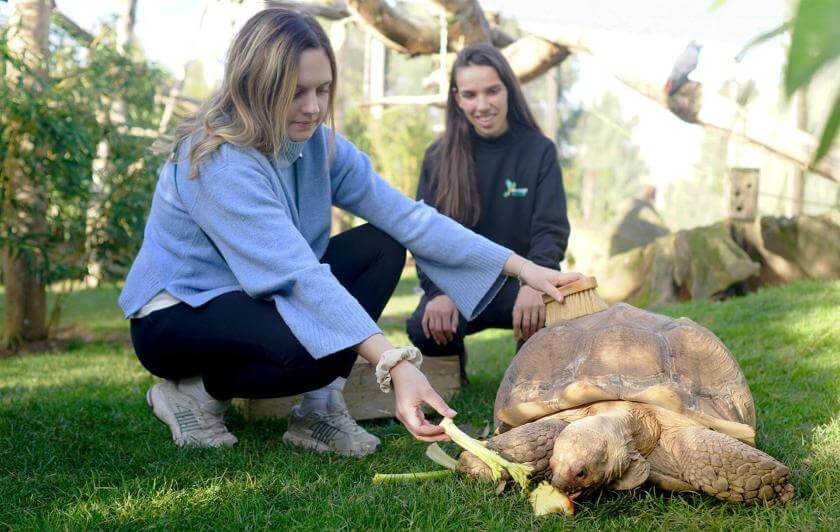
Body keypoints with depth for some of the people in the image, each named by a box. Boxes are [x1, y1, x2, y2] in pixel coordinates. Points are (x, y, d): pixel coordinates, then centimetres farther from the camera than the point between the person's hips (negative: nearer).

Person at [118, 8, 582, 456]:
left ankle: (318, 409, -8)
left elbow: (406, 216, -10)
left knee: (379, 248, -6)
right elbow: (300, 274, -37)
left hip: (255, 299, 8)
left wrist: (521, 267, -16)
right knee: (316, 349, -34)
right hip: (173, 318, -8)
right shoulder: (221, 161, -29)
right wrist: (395, 364, -45)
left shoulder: (318, 144, -6)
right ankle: (196, 391, -6)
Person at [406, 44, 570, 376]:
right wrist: (439, 292, -23)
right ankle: (452, 362, 7)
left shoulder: (539, 152, -1)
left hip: (517, 282, 0)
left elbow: (551, 230, -9)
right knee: (424, 329, -33)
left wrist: (534, 284, -31)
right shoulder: (439, 157, 1)